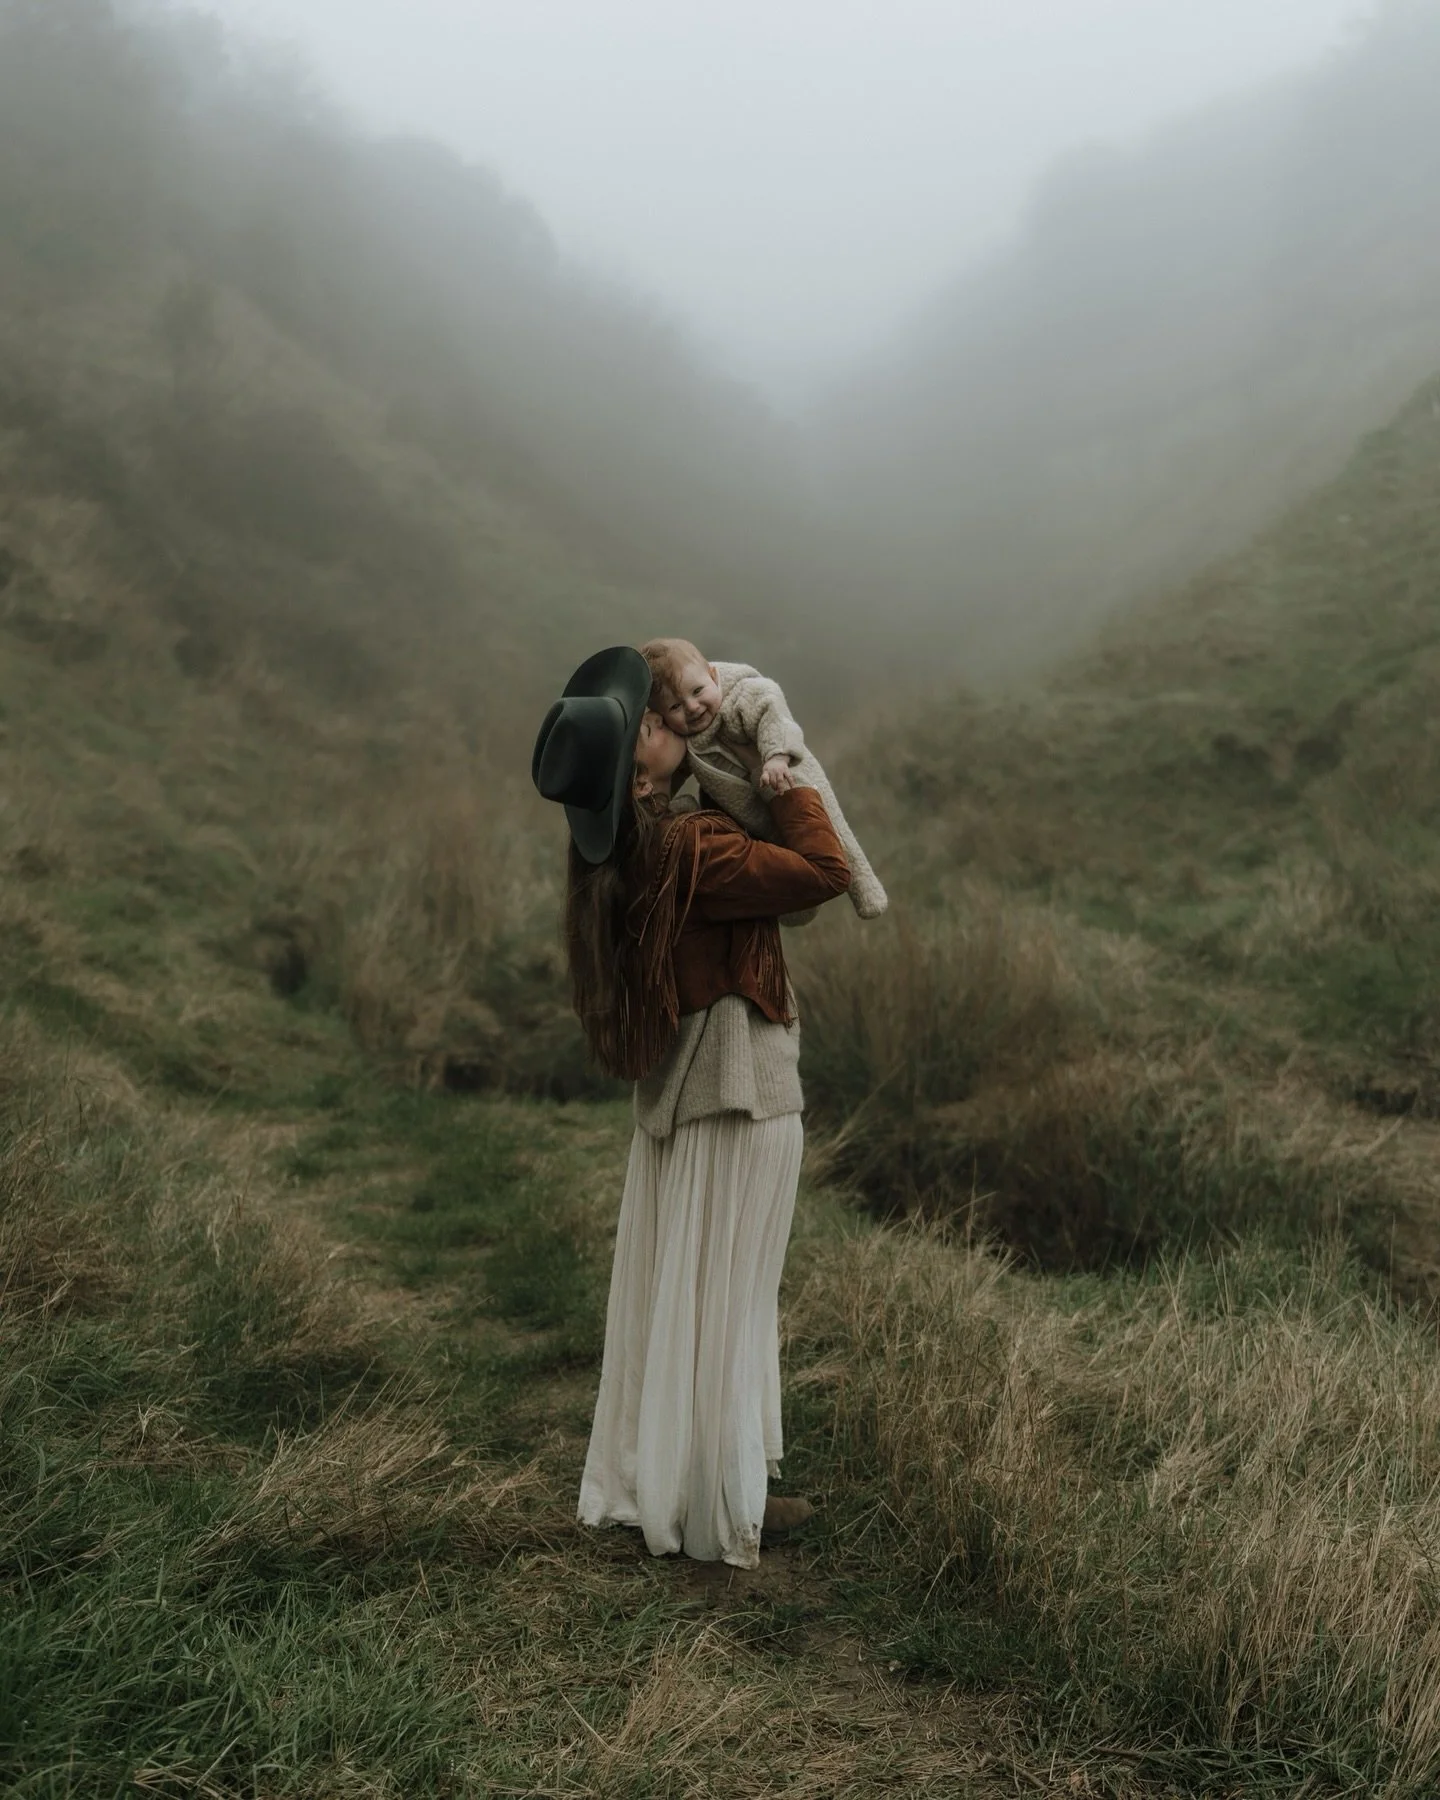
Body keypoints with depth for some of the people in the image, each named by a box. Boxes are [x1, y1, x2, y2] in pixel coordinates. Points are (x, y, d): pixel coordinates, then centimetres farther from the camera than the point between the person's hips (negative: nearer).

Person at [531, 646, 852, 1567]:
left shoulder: (623, 851, 3)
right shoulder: (691, 852, -23)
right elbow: (825, 872, -24)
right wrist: (790, 785, -10)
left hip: (675, 1087, 9)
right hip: (742, 1088, -9)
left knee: (665, 1286, 15)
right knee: (729, 1291, 1)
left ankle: (645, 1477, 27)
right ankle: (725, 1500, 12)